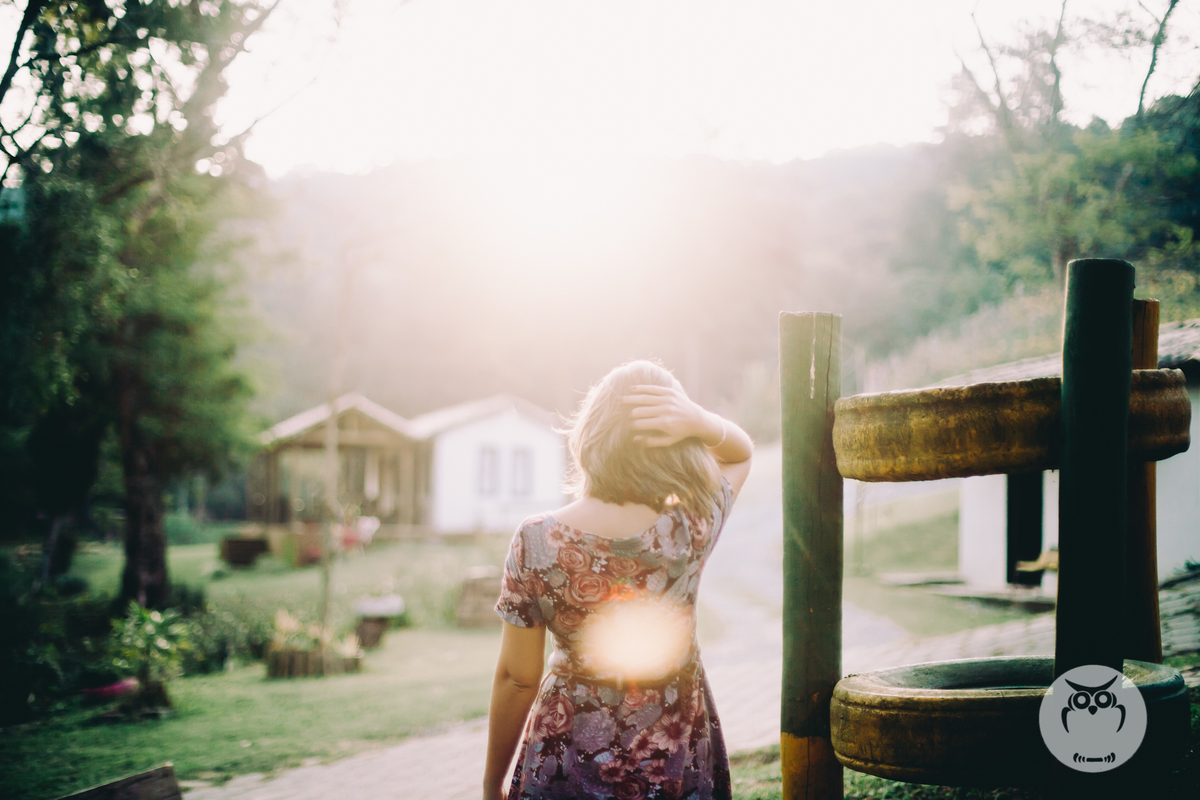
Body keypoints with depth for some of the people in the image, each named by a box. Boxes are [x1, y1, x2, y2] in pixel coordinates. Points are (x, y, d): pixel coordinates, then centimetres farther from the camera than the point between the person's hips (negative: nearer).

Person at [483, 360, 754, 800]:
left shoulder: (536, 542, -19)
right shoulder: (692, 529, -17)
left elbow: (516, 679, -10)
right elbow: (740, 453, 5)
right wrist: (701, 422, -16)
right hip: (677, 764, 1)